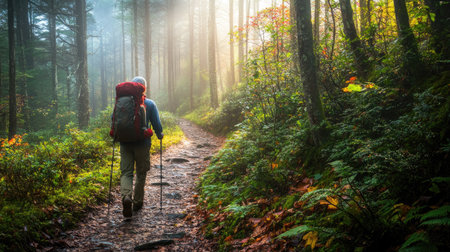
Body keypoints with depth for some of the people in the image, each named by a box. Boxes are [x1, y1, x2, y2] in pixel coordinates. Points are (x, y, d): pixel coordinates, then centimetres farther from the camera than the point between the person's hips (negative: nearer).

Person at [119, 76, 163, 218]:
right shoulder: (150, 104, -3)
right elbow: (157, 124, -3)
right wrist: (160, 135, 17)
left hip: (125, 143, 1)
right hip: (142, 143, -1)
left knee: (126, 172, 4)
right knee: (141, 174, 13)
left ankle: (126, 196, -22)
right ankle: (137, 202, 20)